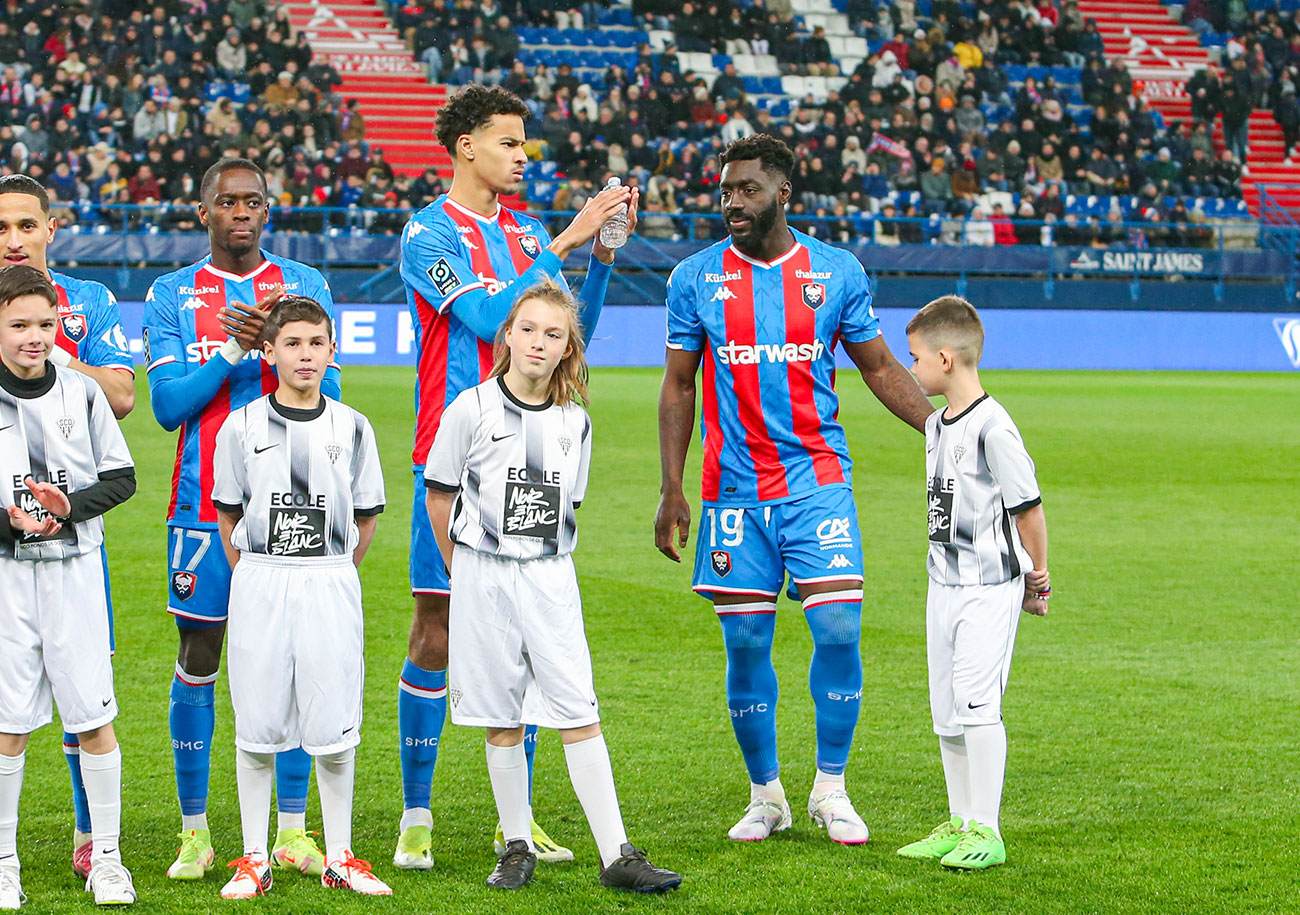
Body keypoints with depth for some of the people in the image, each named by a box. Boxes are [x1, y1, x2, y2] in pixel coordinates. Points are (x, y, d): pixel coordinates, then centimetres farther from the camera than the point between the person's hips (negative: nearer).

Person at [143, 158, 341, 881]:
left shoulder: (305, 287, 8)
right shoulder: (172, 295, 5)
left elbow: (327, 394, -1)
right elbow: (168, 404, -4)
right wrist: (236, 349, -15)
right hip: (206, 499, -1)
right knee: (199, 658, 1)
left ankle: (293, 832, 6)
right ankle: (195, 832, 8)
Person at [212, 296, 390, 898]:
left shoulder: (352, 429, 5)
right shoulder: (242, 427, 2)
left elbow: (365, 520, 11)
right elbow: (228, 516, 8)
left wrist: (328, 576, 8)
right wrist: (256, 581, 5)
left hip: (331, 584, 1)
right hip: (258, 583, 0)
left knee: (335, 731, 1)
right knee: (256, 727, 2)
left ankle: (339, 858, 12)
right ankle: (254, 860, 10)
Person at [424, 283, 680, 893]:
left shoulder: (574, 423, 6)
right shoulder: (472, 409, -4)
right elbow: (439, 496, 4)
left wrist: (539, 563, 12)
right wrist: (470, 573, 9)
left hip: (550, 578, 2)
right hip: (482, 575, -2)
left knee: (579, 715, -5)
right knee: (502, 722, 4)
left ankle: (617, 856, -6)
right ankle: (518, 848, 16)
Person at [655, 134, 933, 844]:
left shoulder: (838, 272, 2)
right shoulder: (695, 278, 2)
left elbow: (879, 368, 12)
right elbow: (677, 387, 7)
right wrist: (670, 491, 2)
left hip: (818, 483, 0)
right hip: (734, 489, 0)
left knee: (838, 629, -9)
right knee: (745, 644, 2)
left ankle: (830, 790, 7)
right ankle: (765, 795, 17)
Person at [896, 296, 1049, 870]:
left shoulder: (992, 427, -17)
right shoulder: (936, 426, 11)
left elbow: (1027, 504, -13)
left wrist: (1037, 575, -3)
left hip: (991, 588, -9)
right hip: (944, 582, 9)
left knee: (976, 702, -11)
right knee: (945, 710, 11)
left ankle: (986, 833, -7)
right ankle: (959, 824, 19)